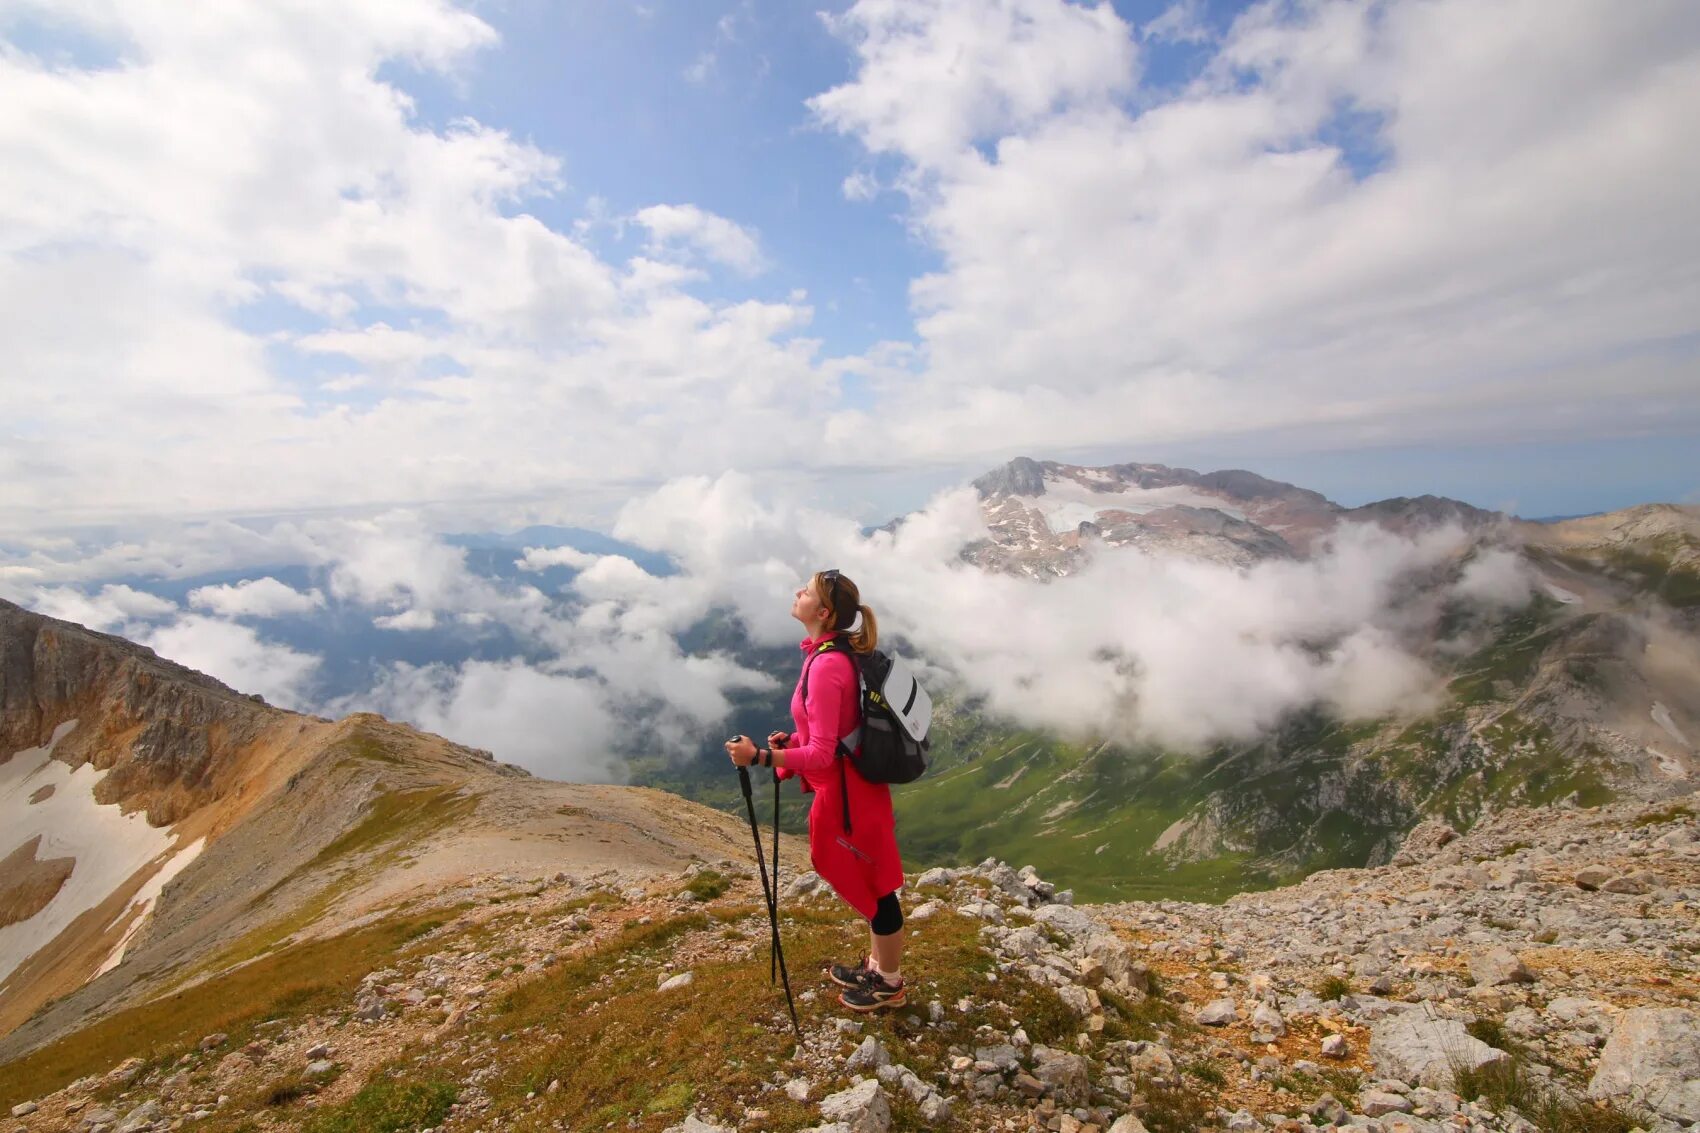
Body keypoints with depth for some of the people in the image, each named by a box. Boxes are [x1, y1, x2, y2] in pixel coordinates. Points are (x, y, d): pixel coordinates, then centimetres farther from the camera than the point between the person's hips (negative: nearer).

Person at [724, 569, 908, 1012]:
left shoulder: (826, 665, -28)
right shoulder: (836, 653, 2)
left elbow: (822, 754, -27)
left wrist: (759, 756, -30)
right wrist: (790, 740, 8)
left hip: (846, 791, -9)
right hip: (852, 784, 9)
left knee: (873, 888, 12)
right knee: (865, 883, 25)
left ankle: (889, 984, 35)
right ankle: (877, 965, 47)